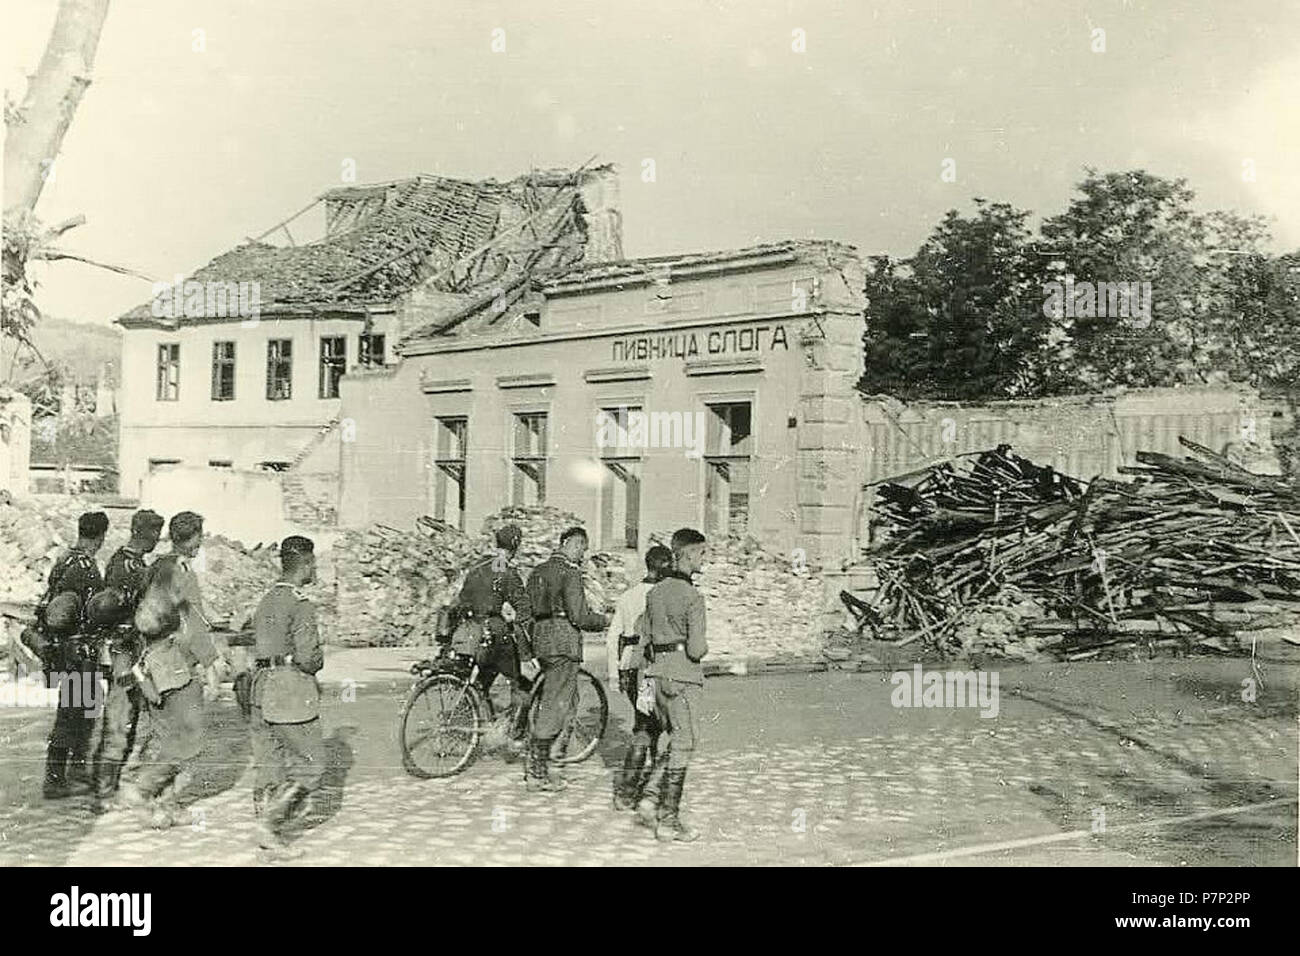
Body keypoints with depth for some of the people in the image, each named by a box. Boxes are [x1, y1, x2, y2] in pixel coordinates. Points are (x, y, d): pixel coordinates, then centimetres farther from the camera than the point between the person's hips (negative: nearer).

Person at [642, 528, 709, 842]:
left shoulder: (654, 592, 8)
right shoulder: (692, 596, -15)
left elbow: (646, 637, 12)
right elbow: (696, 649, -18)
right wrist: (703, 648, 3)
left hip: (658, 672, 8)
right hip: (683, 677, -8)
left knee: (672, 740, 19)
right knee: (683, 745, -1)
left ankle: (665, 809, 23)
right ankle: (668, 820, 1)